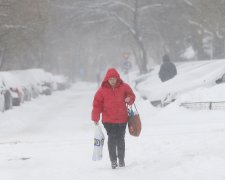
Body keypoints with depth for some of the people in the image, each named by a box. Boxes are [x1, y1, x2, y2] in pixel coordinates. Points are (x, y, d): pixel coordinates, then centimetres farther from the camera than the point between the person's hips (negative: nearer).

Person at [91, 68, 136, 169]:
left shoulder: (124, 87, 0)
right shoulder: (102, 90, -4)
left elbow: (131, 95, 12)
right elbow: (97, 104, -2)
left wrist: (129, 99, -13)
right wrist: (95, 118, -6)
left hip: (122, 119, 1)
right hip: (108, 120, -1)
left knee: (121, 139, 8)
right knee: (112, 139, -5)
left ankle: (121, 160, 21)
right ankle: (113, 160, 3)